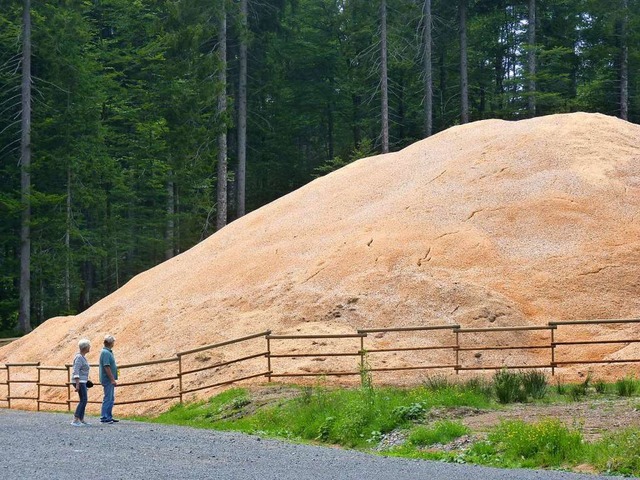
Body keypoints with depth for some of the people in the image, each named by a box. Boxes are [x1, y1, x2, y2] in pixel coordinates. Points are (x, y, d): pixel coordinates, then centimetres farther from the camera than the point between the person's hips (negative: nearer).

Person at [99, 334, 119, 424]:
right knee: (108, 398, -7)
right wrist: (112, 379, -23)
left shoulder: (108, 352, 15)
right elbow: (107, 367, -22)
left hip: (110, 380, 10)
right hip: (108, 380, -10)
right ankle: (104, 417, -4)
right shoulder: (106, 353, -17)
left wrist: (113, 379, 20)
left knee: (111, 398, 13)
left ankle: (109, 417, 19)